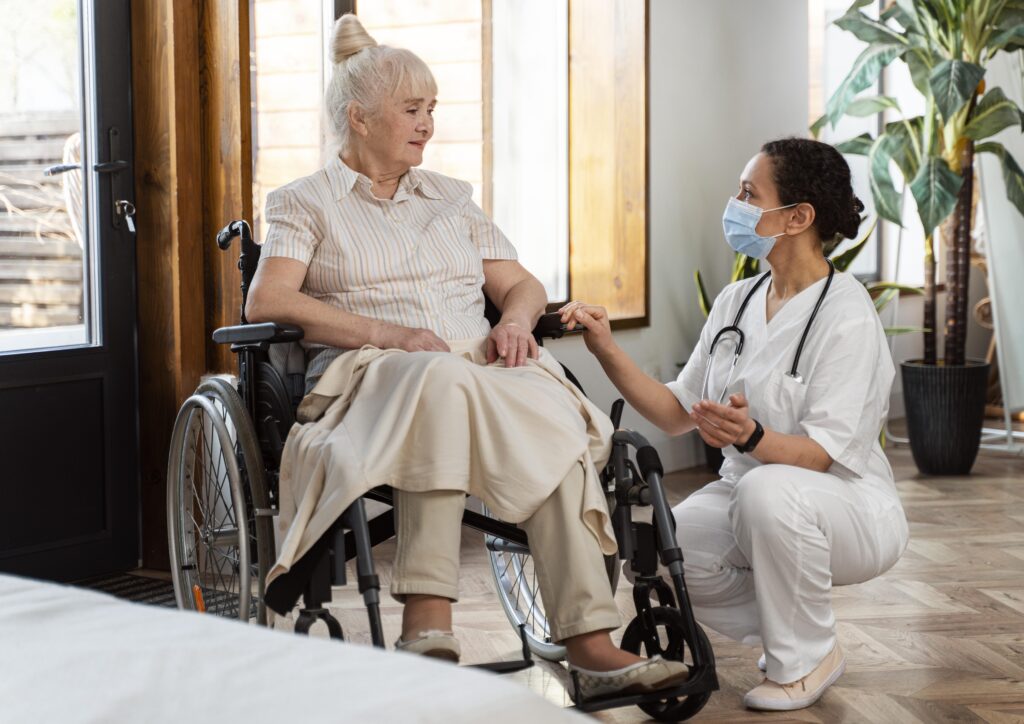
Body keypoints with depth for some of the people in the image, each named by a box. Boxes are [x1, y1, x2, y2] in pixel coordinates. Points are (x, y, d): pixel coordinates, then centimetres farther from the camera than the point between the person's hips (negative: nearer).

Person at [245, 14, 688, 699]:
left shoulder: (452, 198, 28)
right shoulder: (306, 202, 13)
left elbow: (524, 285, 24)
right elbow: (267, 300, -5)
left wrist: (515, 318, -2)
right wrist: (387, 333, -17)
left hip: (479, 372, 4)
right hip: (369, 379, -4)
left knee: (556, 416, -31)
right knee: (440, 377, -40)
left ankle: (591, 640, -38)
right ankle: (428, 613, -44)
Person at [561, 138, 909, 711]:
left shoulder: (846, 315, -17)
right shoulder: (737, 300, 6)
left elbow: (823, 453, -24)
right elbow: (677, 412, 5)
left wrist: (751, 438, -44)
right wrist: (608, 351, -6)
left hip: (848, 508, -6)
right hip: (746, 499, 6)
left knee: (766, 490, -39)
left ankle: (809, 656, -13)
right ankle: (778, 628, 7)